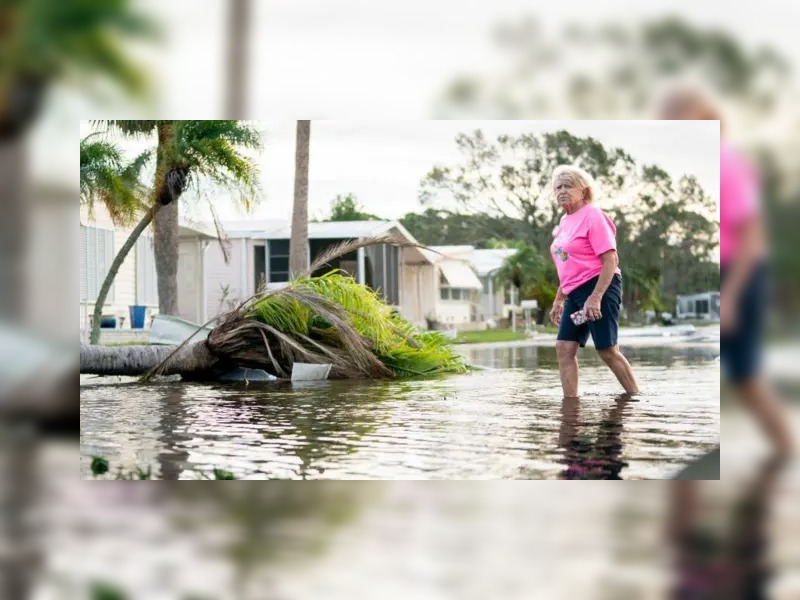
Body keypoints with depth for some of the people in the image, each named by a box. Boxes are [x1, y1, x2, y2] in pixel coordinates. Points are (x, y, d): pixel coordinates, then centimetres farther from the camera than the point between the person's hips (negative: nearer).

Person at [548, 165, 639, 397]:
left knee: (607, 350, -6)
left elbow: (610, 261, -16)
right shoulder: (565, 221, 15)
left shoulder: (592, 215, -10)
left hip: (599, 288, -8)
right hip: (575, 293, 8)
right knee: (564, 348, -1)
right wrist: (559, 300, 22)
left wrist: (595, 298, -24)